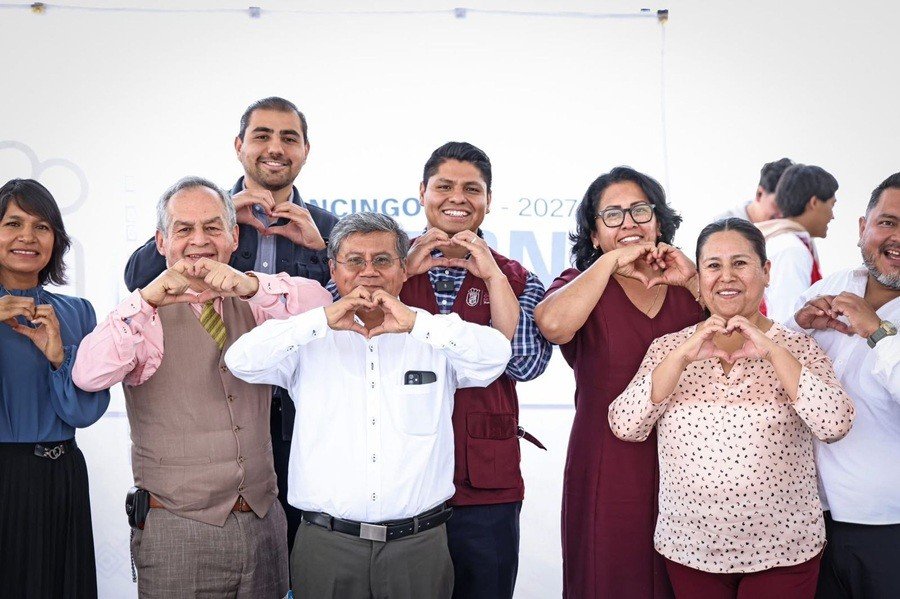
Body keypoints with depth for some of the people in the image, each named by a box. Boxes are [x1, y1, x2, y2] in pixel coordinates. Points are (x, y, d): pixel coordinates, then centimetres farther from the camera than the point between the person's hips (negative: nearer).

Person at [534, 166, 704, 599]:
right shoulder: (582, 284, 3)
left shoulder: (686, 288, 11)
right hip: (608, 471, -3)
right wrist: (612, 260, -13)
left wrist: (694, 279, -7)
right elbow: (552, 323, -21)